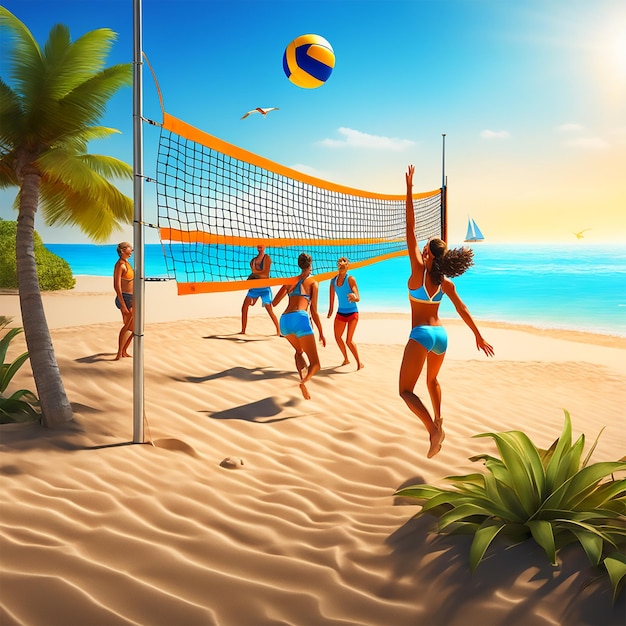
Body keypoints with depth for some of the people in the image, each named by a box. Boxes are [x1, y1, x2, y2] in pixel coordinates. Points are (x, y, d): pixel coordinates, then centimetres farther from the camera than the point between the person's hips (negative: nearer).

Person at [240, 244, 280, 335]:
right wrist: (260, 273, -14)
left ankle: (278, 330, 4)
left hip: (264, 288, -6)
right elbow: (253, 273, 4)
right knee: (244, 308, 2)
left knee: (270, 311, -7)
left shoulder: (267, 258, -4)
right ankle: (243, 331, 13)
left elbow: (265, 274, -13)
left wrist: (255, 272, -5)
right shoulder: (254, 260, 12)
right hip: (253, 287, 6)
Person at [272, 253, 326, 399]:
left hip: (284, 320, 5)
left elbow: (274, 303, 26)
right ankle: (304, 381, -31)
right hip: (300, 319, -5)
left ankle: (303, 378, 8)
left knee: (299, 351, 32)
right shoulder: (312, 282, 12)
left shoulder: (290, 281, 22)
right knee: (315, 364, 1)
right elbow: (314, 311, 7)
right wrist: (321, 332, 13)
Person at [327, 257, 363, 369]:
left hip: (352, 313, -6)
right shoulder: (333, 280, -2)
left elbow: (358, 298, -25)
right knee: (337, 337, 15)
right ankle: (346, 359, 36)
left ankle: (359, 363, 5)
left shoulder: (351, 279, -17)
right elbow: (332, 296, 14)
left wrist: (354, 298, -48)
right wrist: (331, 309, 22)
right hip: (340, 313, 6)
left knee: (349, 340, -12)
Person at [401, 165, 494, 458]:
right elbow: (462, 310, 8)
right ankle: (438, 422, 33)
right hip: (441, 334, 7)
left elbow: (410, 231, -13)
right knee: (432, 381, 31)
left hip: (421, 334, -7)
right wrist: (478, 336, 17)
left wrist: (409, 190, -13)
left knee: (406, 390, -2)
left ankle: (434, 429, -18)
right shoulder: (445, 282, 3)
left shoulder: (418, 270, -12)